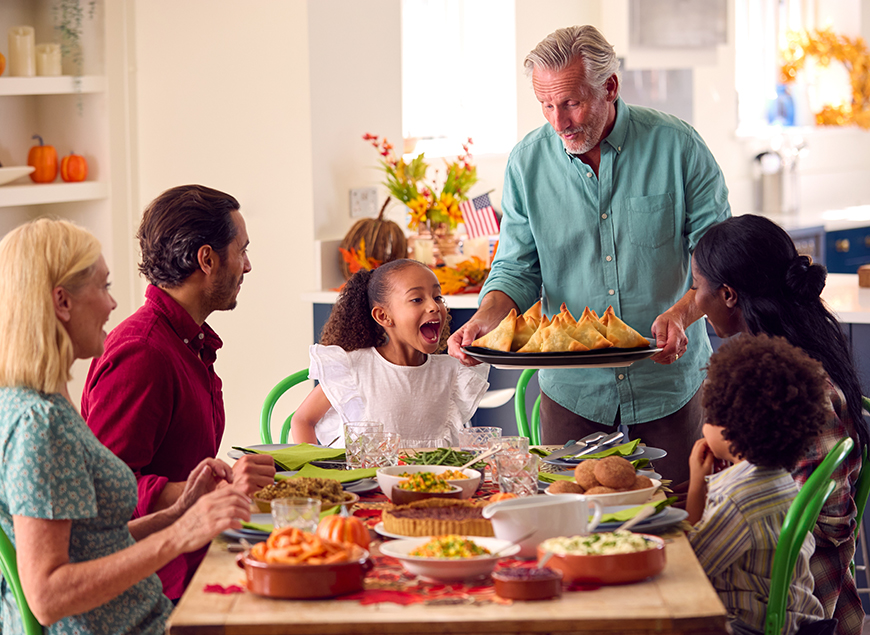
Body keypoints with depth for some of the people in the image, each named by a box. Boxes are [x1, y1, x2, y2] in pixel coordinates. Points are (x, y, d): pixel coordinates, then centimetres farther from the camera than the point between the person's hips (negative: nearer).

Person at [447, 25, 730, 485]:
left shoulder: (677, 146, -7)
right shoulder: (527, 162, -1)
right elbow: (517, 268, 4)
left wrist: (682, 313, -22)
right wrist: (484, 319, -16)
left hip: (669, 386, -1)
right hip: (573, 391, 1)